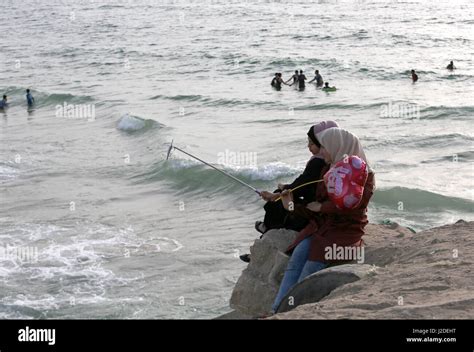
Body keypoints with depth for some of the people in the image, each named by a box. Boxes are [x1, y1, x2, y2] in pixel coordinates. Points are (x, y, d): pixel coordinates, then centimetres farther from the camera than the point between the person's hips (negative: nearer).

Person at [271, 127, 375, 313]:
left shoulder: (364, 176, -4)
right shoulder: (327, 171, 15)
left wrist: (321, 206, -10)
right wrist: (293, 206, 0)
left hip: (346, 231, -5)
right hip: (320, 226, 5)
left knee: (310, 268, -27)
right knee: (295, 261, -24)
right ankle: (276, 311, -34)